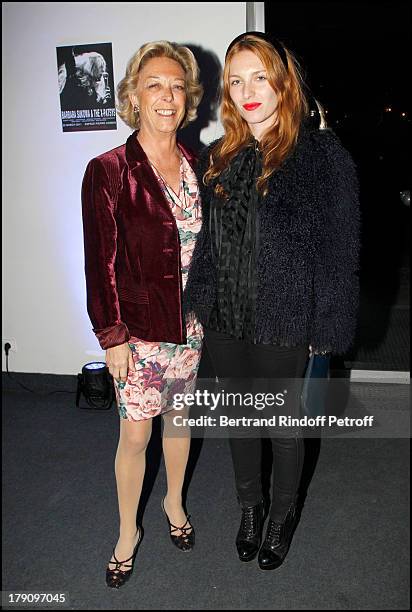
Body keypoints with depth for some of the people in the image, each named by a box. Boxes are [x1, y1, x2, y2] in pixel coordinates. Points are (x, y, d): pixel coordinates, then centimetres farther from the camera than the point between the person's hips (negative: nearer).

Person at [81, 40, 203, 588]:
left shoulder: (196, 166, 2)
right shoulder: (108, 171, -12)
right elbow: (101, 262, -12)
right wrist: (112, 337, -12)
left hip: (192, 324, 4)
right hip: (139, 329, -4)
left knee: (180, 418, 20)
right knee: (135, 436, 8)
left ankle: (174, 502, 46)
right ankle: (128, 531, 33)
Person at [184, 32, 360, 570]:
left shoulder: (323, 153, -10)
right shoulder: (218, 158, 6)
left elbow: (340, 248, -10)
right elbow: (205, 241, 10)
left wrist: (327, 327, -12)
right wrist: (198, 307, 8)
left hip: (284, 323, -4)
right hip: (224, 322, 5)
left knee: (283, 423, 14)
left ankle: (284, 511, 42)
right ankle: (250, 505, 45)